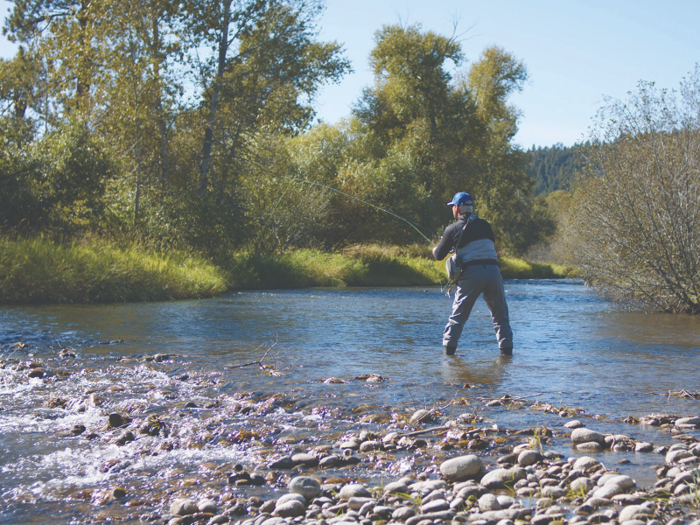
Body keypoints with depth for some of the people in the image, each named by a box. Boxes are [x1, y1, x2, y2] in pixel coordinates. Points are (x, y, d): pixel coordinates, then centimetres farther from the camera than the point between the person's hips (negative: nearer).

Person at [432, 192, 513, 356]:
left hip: (472, 272, -3)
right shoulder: (485, 225, 18)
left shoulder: (453, 229, 6)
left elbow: (439, 255, 10)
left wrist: (435, 248, 35)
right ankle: (506, 350, 5)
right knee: (500, 315, 10)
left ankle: (448, 350, 5)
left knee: (458, 315, 6)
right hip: (493, 270, 3)